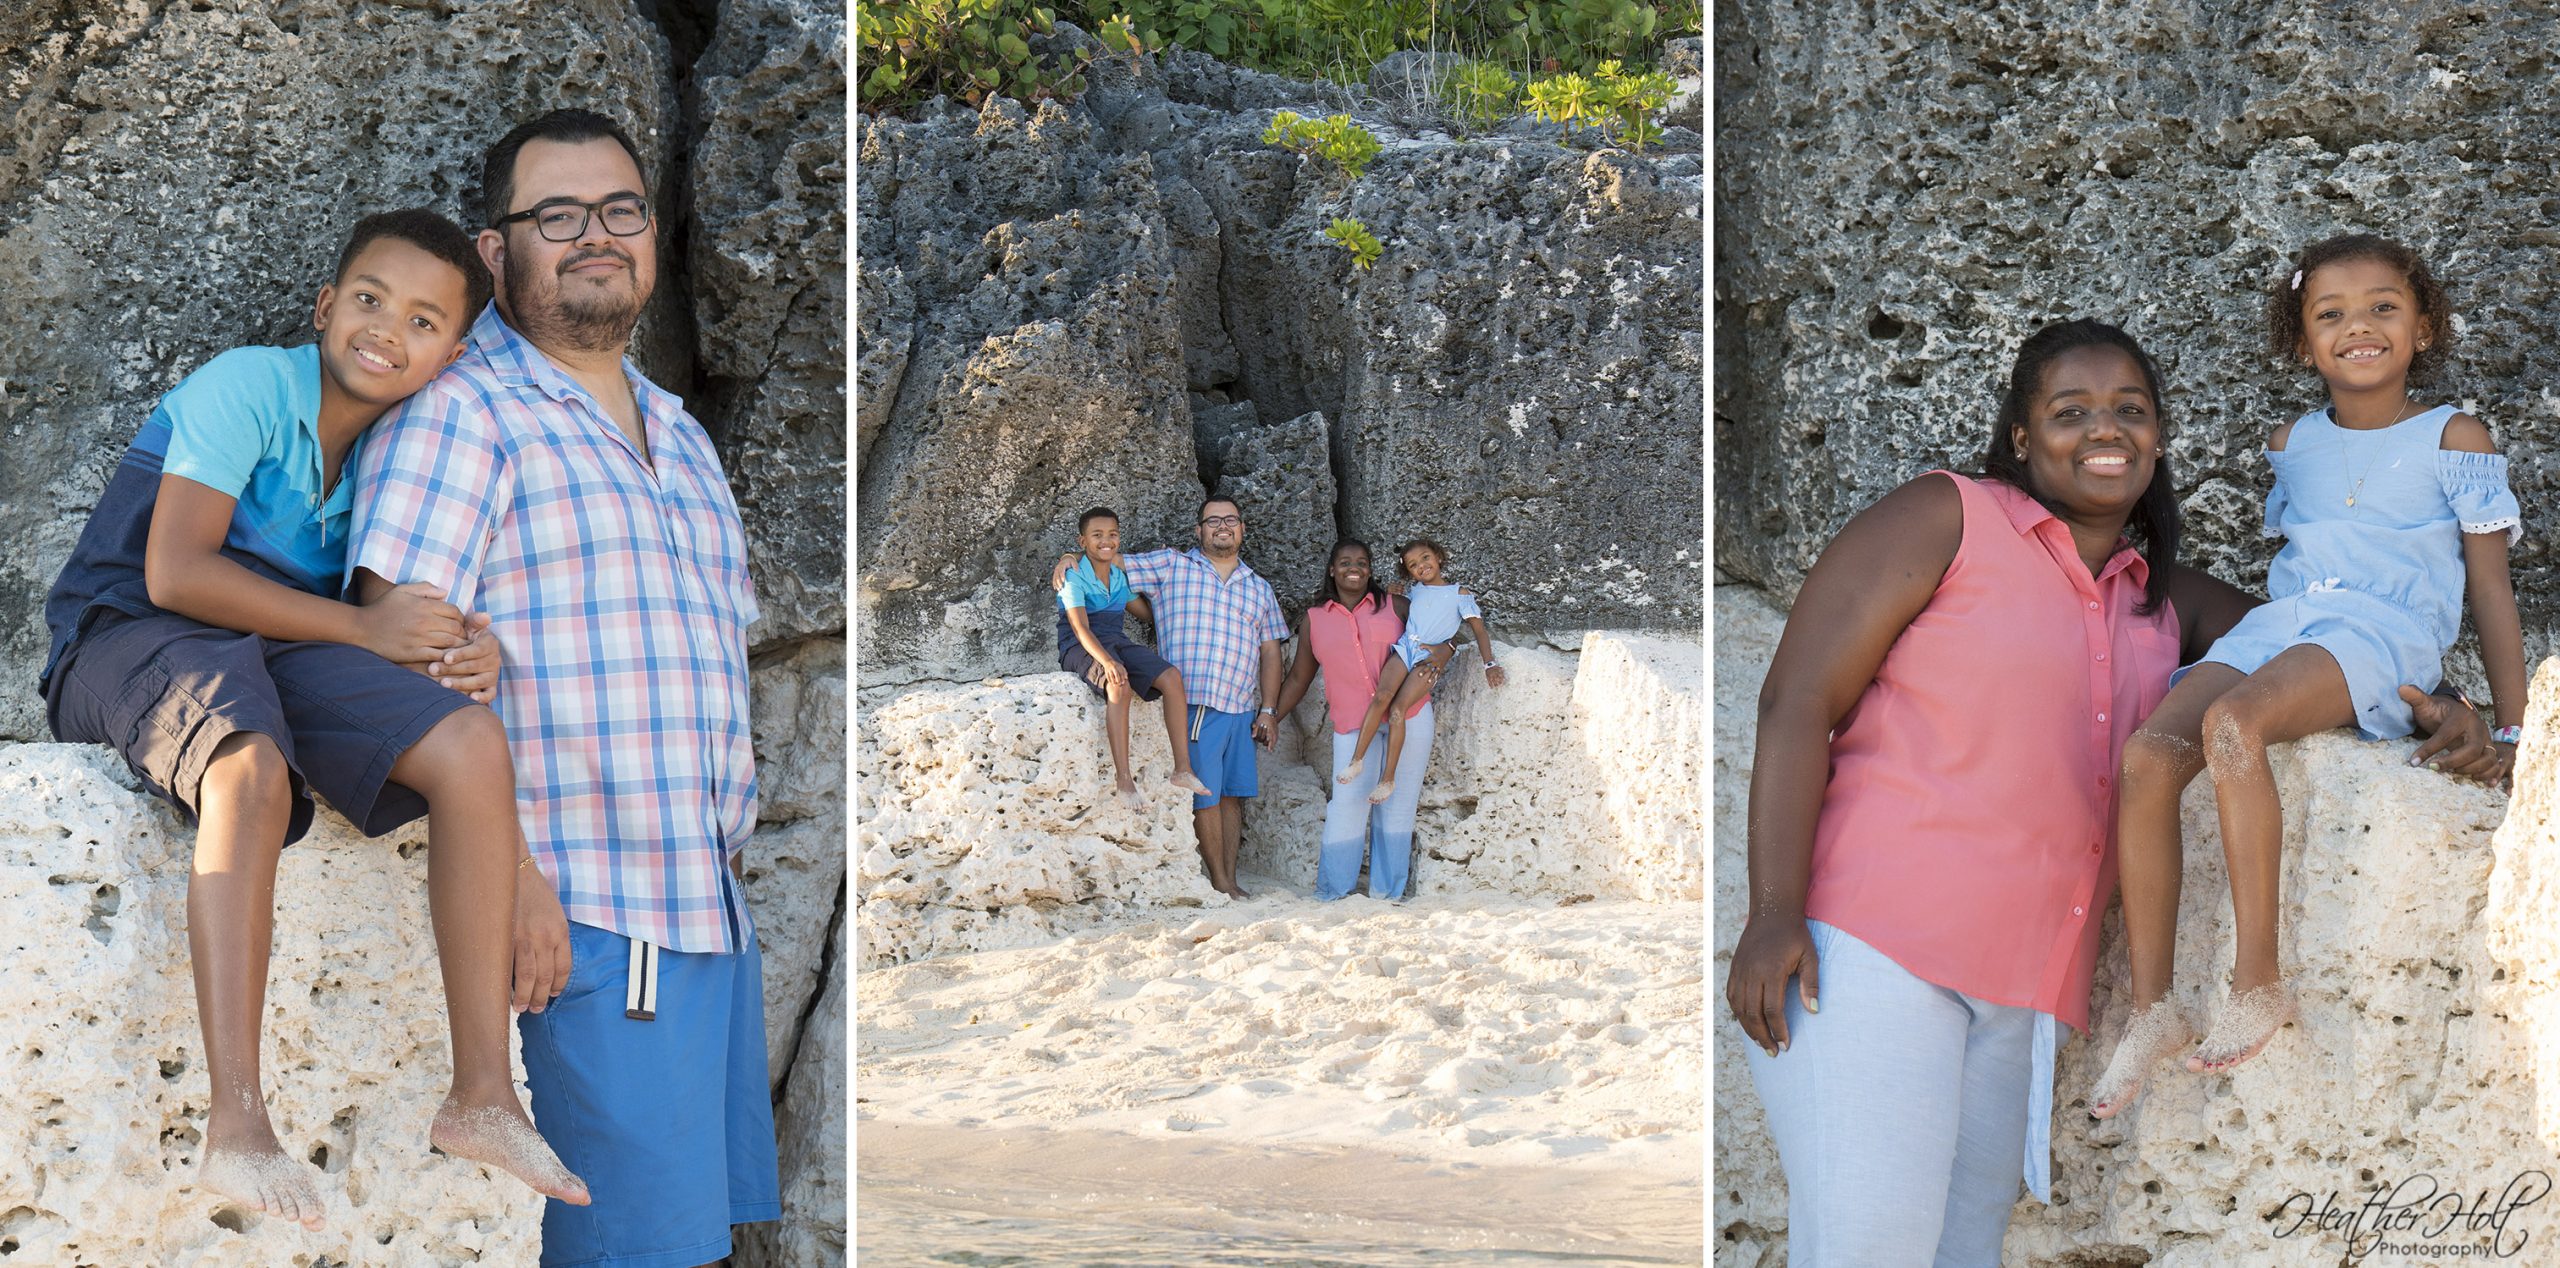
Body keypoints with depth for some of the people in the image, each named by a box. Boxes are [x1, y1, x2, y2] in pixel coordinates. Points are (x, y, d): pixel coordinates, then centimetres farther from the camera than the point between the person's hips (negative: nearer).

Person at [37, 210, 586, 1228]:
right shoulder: (247, 387, -8)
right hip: (131, 636, -6)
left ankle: (481, 1094, -19)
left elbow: (395, 612, 18)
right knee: (252, 768, -39)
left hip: (271, 647, 6)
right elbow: (174, 572, -19)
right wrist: (362, 630, -17)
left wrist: (464, 649, -8)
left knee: (471, 742, -18)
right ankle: (235, 1126, -45)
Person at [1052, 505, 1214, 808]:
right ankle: (1122, 778, -39)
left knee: (1171, 677, -19)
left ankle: (1182, 768, -21)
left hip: (1117, 641, 7)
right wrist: (1107, 661, -35)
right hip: (1080, 647, -6)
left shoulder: (1121, 575, 15)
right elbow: (1080, 627, -21)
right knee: (1119, 685, -38)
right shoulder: (1074, 576, -8)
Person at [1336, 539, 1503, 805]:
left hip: (1431, 657, -3)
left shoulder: (1459, 594, 8)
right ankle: (1356, 760, -23)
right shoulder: (1413, 591, 20)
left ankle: (1389, 779, -18)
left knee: (1398, 707, -20)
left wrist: (1489, 664, -2)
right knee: (1382, 696, -23)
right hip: (1405, 647, 3)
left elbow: (1479, 630, 7)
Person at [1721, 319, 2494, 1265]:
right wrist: (1774, 914, -15)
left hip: (2023, 989, 6)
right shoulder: (1947, 519, 1)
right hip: (1874, 941, -6)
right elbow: (1797, 701, -5)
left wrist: (2430, 710, 6)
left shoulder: (2169, 599, 20)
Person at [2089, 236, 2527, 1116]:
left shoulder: (2453, 439, 7)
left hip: (2383, 636, -5)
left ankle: (2257, 982, -31)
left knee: (2232, 723, -36)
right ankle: (2152, 1008, -22)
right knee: (2148, 756, -24)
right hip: (2276, 625, 5)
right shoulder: (2293, 444, 20)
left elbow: (2491, 590, 7)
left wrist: (2512, 732, 3)